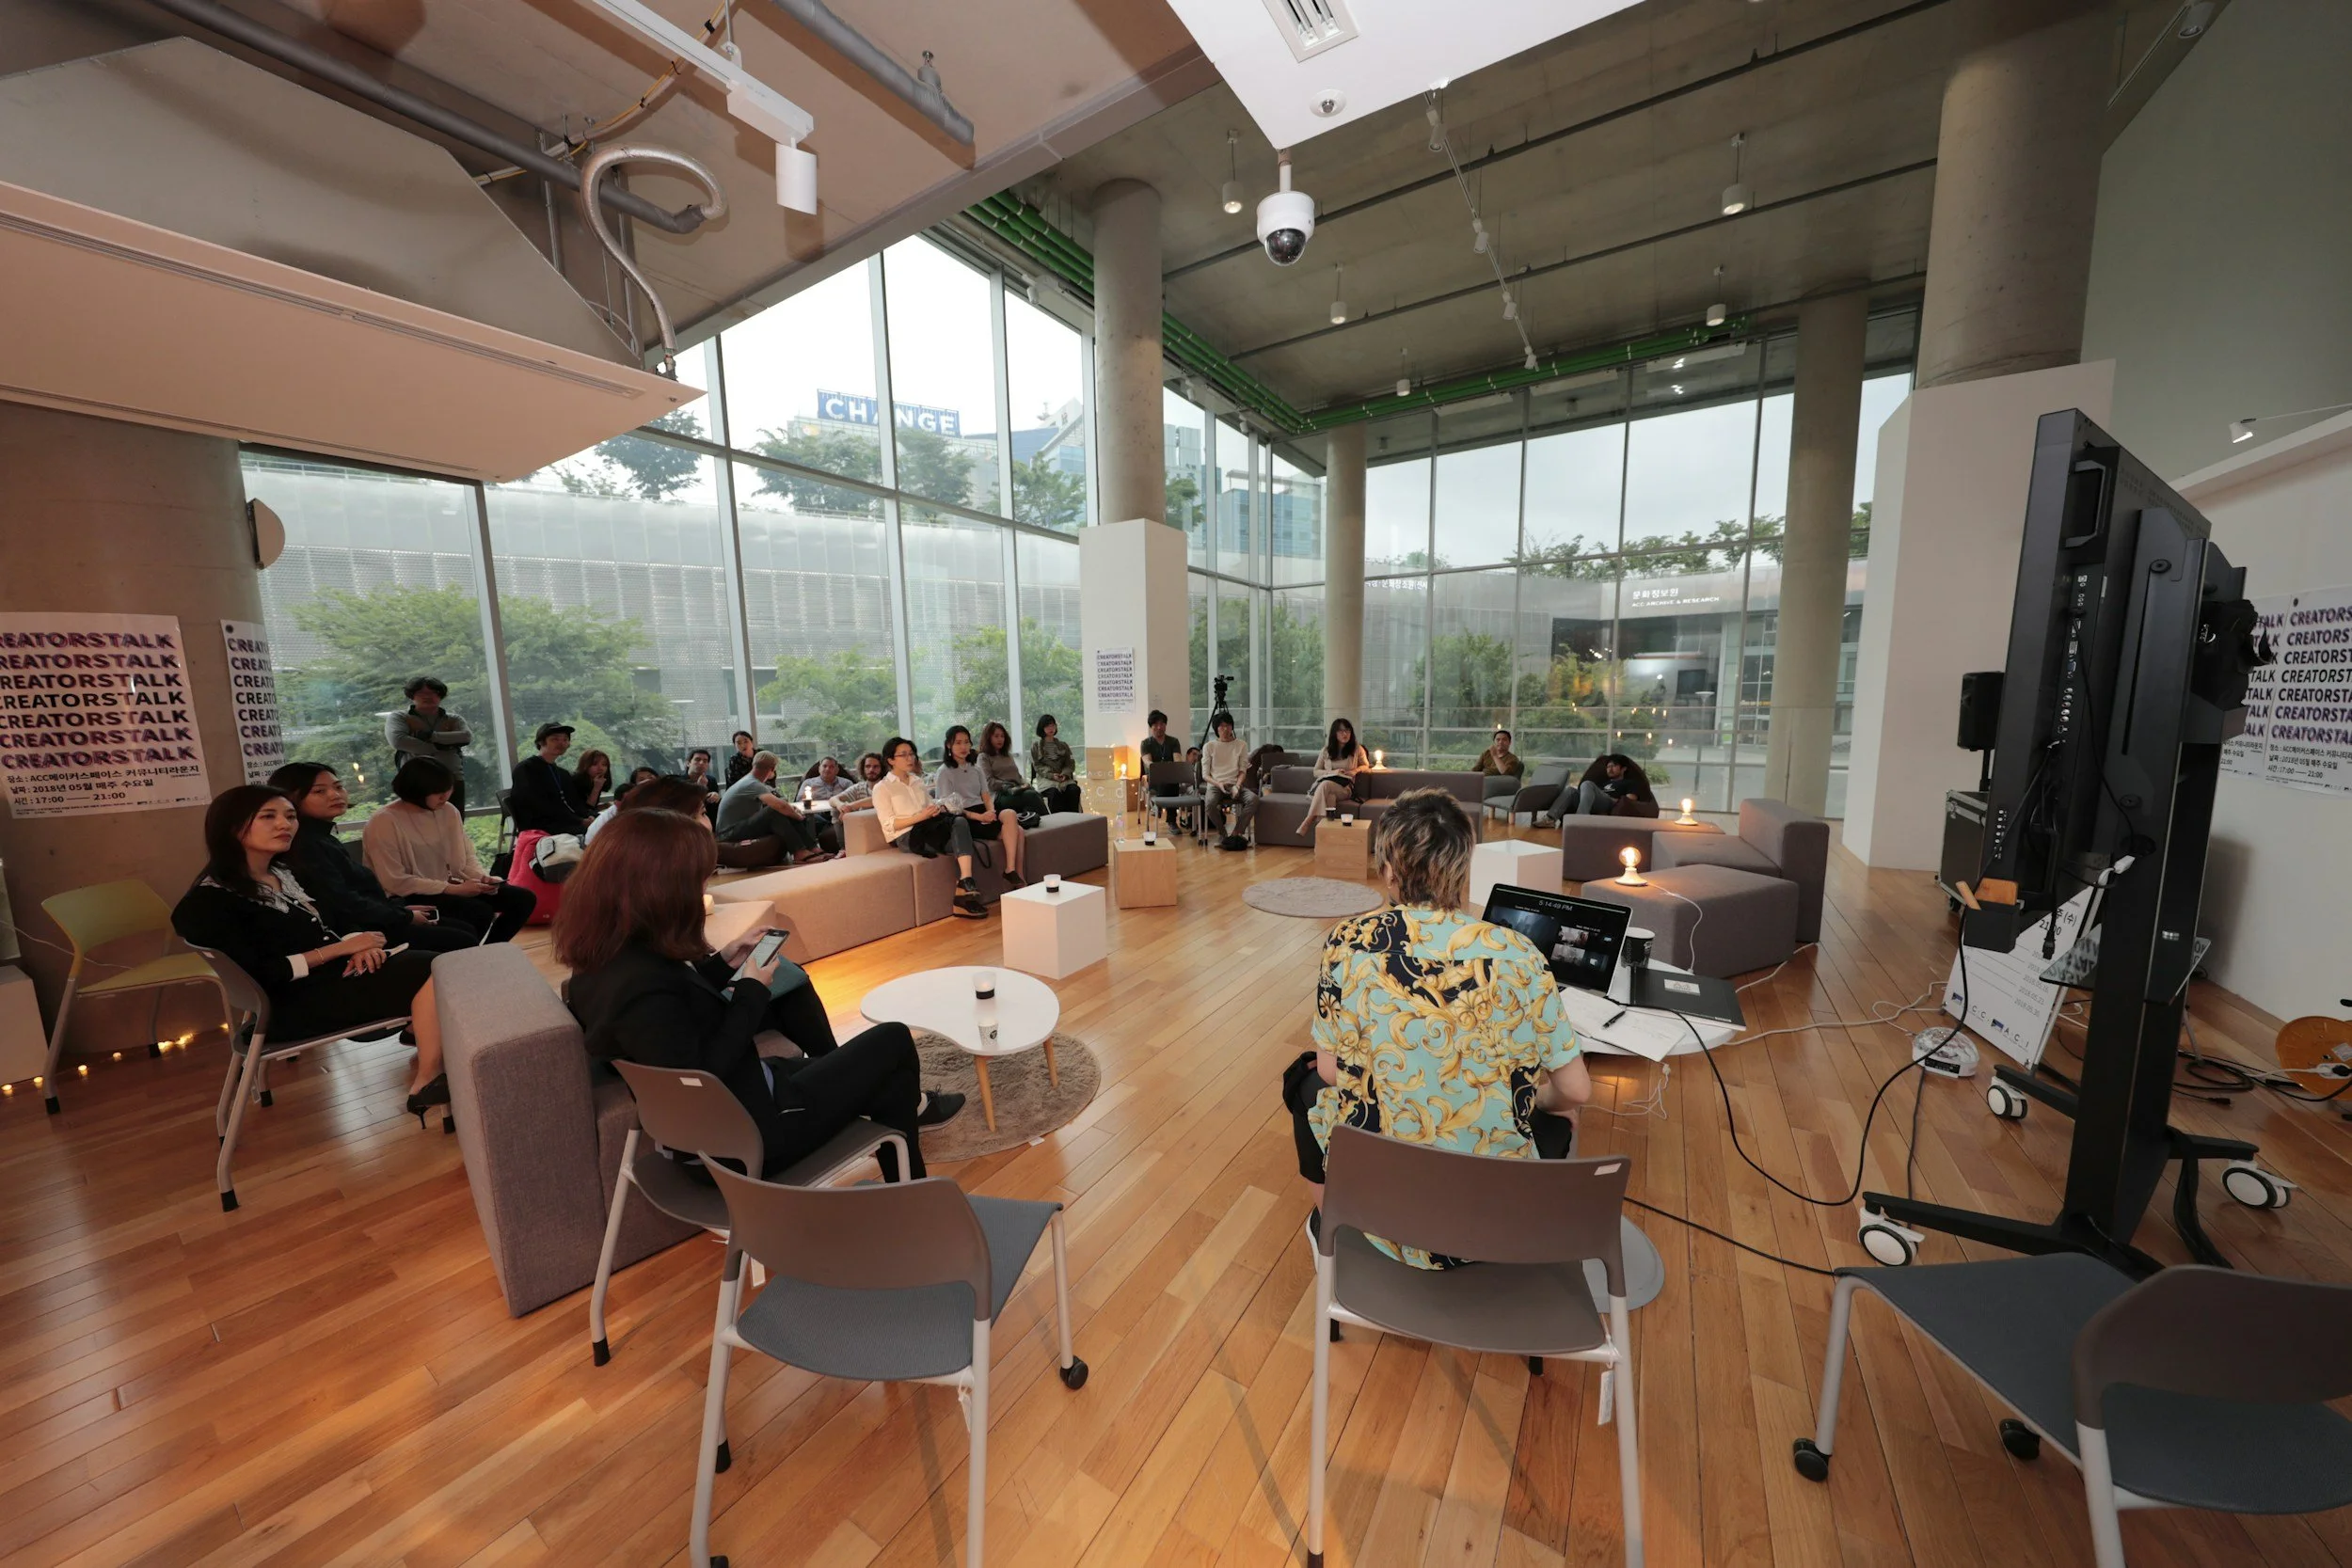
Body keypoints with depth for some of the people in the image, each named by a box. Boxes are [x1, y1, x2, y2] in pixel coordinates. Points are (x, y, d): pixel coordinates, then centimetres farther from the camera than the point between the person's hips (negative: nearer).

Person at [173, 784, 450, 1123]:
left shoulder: (284, 872, 15)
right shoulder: (210, 901, -8)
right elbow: (261, 975, -15)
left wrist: (358, 947, -6)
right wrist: (343, 948, -13)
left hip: (338, 971, 8)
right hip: (294, 1002, -8)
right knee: (431, 972, -29)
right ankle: (425, 1085, -19)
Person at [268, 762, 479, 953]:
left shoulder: (323, 838, 13)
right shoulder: (307, 844, -18)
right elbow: (344, 904, -21)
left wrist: (400, 908, 11)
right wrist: (404, 917, -11)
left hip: (372, 921, 10)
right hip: (358, 931, -10)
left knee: (467, 929, 9)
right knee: (462, 942, -12)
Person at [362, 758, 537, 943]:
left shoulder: (448, 811, 1)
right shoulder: (384, 823, -16)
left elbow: (466, 857, 7)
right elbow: (396, 882, -19)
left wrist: (482, 878, -13)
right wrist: (453, 889, -22)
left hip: (447, 886, 7)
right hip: (408, 898, -6)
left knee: (522, 899, -5)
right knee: (481, 912, -29)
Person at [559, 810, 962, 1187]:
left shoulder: (607, 955, -3)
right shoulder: (641, 985, -34)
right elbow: (703, 1077, -29)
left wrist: (724, 963, 1)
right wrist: (752, 993, -20)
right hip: (746, 1131, -10)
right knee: (894, 1043, 1)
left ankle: (898, 1102, 31)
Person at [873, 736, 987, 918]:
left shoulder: (918, 781, 26)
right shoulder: (882, 788, 6)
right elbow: (889, 825, -4)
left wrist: (938, 809, -1)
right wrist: (920, 817, -16)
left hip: (930, 828, 5)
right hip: (907, 836, -5)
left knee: (960, 821, -32)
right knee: (959, 844, -31)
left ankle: (965, 884, -43)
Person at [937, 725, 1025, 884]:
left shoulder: (976, 769, 20)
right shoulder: (944, 772, 0)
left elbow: (986, 796, 13)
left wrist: (991, 812, -11)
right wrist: (980, 817, -19)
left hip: (984, 812, 6)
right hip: (965, 819, -6)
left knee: (1010, 814, -28)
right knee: (1012, 831, -26)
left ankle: (1012, 870, -27)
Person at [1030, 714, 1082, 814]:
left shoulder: (1063, 745, 21)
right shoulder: (1036, 747, 12)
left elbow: (1070, 763, 13)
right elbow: (1037, 766, 2)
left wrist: (1065, 774, -10)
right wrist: (1051, 775, -15)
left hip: (1064, 778, 3)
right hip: (1046, 779, -3)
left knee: (1075, 789, -31)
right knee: (1054, 792, -37)